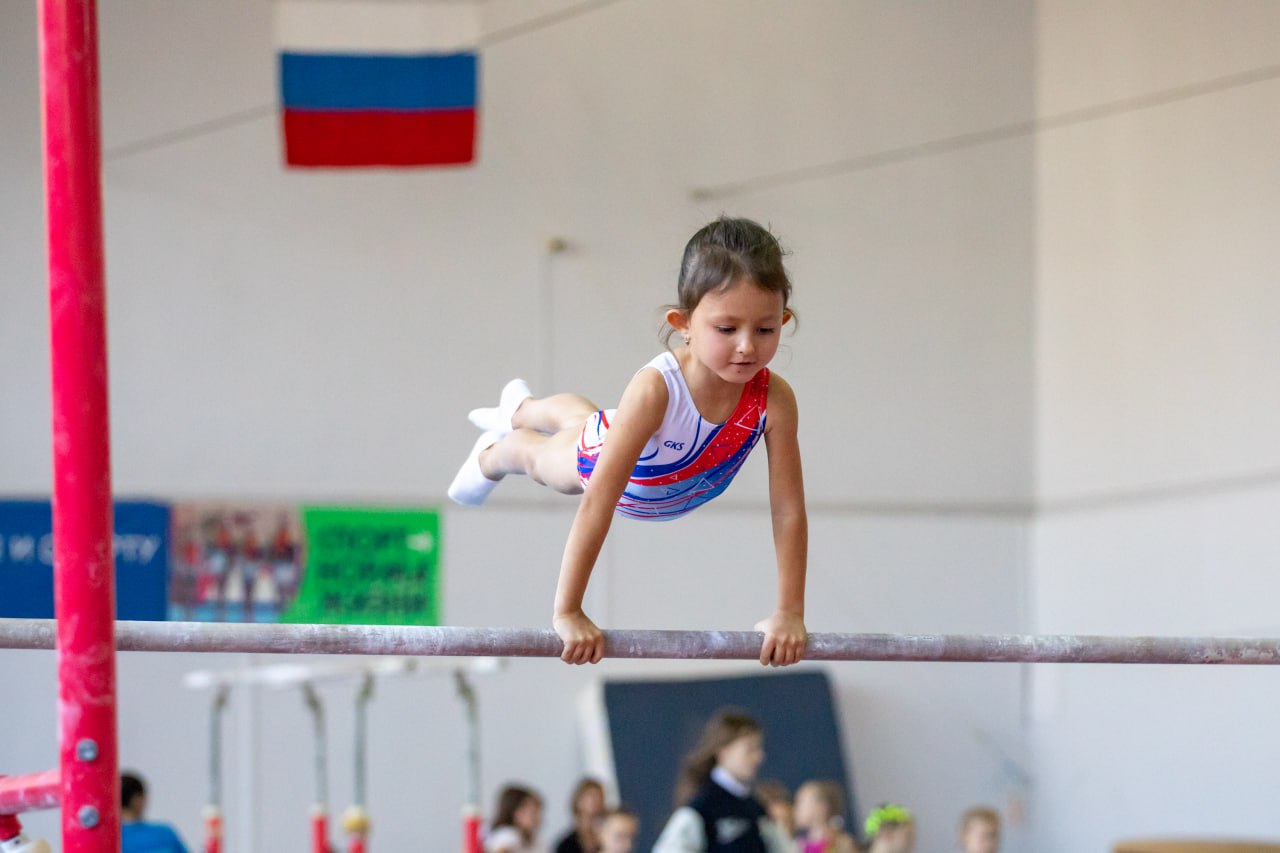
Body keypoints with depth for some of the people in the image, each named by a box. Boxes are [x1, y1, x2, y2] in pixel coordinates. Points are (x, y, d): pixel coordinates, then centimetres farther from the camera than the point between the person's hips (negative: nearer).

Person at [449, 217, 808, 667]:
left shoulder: (774, 399, -41)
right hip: (611, 456, -4)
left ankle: (522, 407, 71)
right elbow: (596, 504, -47)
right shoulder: (654, 388, -50)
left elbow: (788, 512, -32)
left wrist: (790, 613, -31)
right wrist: (567, 613, -46)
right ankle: (492, 454, 67)